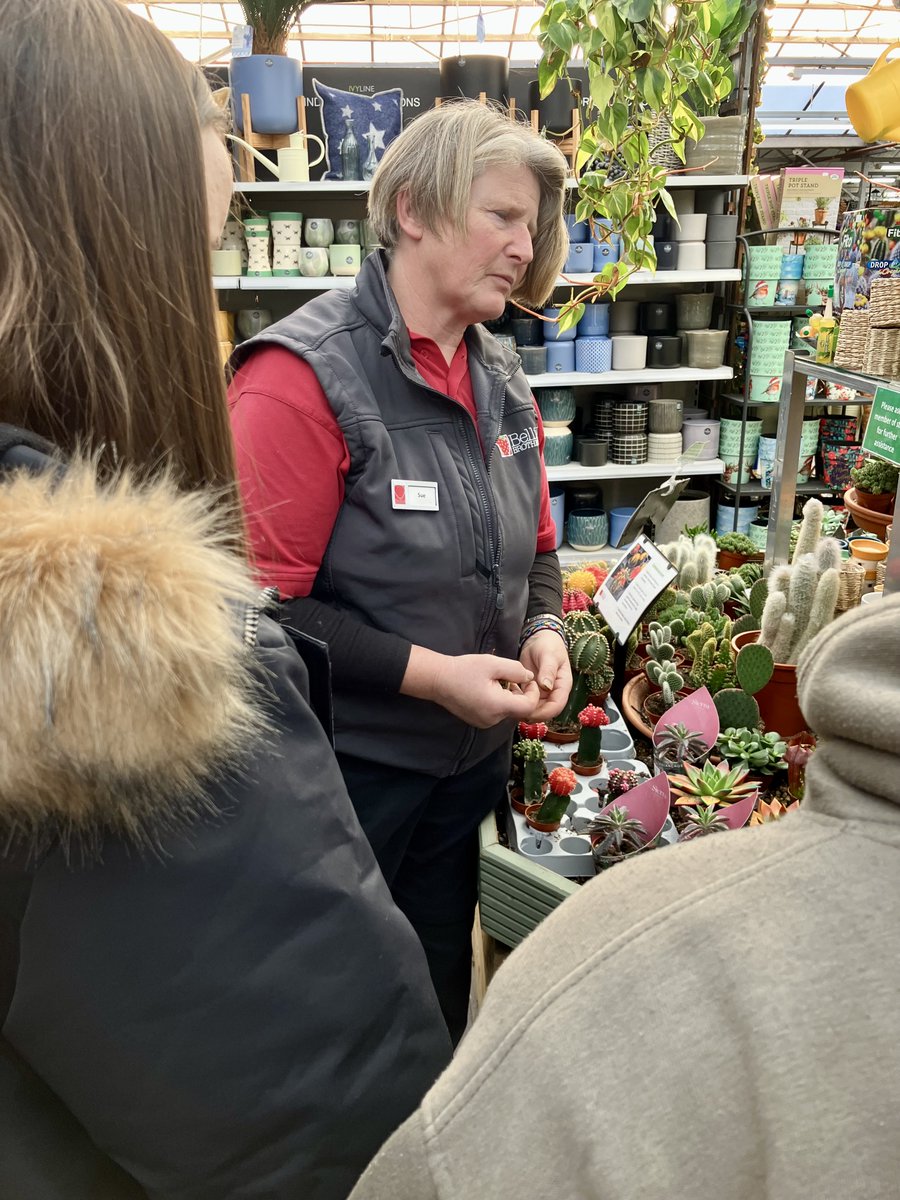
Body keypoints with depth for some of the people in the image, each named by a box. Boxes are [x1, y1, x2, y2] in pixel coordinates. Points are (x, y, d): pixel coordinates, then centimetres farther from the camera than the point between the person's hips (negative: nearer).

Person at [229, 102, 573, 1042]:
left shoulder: (500, 379, 5)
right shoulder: (304, 376, -18)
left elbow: (534, 548, 15)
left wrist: (544, 630, -4)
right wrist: (430, 673, -23)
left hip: (474, 762, 7)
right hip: (345, 776, -6)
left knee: (441, 1010, 26)